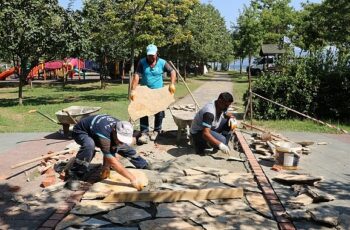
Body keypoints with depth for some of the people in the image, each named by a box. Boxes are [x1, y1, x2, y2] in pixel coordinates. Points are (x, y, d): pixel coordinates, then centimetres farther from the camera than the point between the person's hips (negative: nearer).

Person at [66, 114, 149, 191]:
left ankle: (145, 166, 27)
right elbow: (112, 161, -46)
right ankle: (73, 176, -26)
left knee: (125, 148, 6)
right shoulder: (104, 134, -46)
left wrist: (106, 166, -20)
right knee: (89, 145, -42)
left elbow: (111, 150, -10)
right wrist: (132, 179, -47)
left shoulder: (122, 129, -24)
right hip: (80, 131, -6)